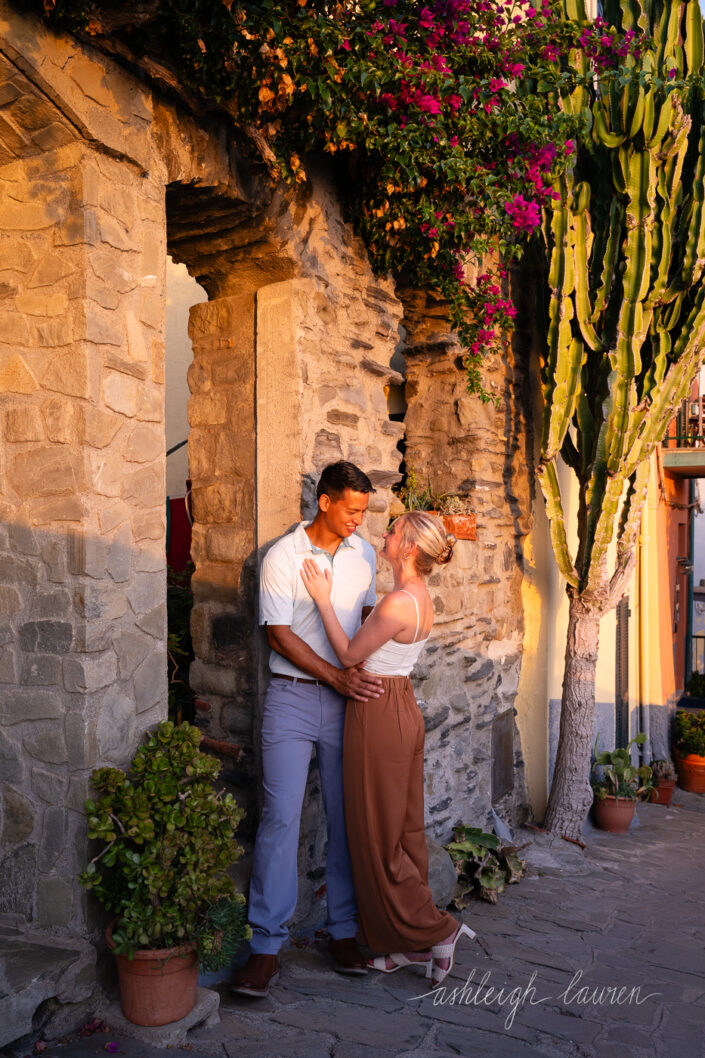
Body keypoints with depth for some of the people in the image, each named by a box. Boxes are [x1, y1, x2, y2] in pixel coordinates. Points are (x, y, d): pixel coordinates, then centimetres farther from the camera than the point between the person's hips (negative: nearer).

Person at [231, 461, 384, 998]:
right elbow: (280, 634, -10)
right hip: (292, 697, -4)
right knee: (281, 816, -6)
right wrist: (337, 676, -15)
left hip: (348, 698, 4)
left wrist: (365, 669, 2)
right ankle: (267, 946, 3)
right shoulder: (283, 557, -7)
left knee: (349, 817, 7)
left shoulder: (364, 553, 8)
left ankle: (346, 931, 21)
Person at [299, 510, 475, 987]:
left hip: (381, 714, -10)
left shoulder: (399, 601, -22)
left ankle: (436, 930, 13)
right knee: (404, 830, 15)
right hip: (403, 710, 10)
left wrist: (324, 599, -9)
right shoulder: (421, 596, 7)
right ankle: (412, 942, 26)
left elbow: (350, 655, -14)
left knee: (378, 837, 5)